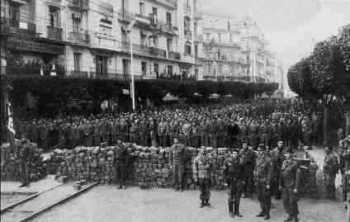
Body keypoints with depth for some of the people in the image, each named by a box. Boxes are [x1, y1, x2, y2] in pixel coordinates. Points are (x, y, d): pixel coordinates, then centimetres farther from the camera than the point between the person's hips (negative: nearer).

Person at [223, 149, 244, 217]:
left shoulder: (240, 161, 3)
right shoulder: (228, 161, -4)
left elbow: (242, 171, 11)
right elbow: (225, 171, 0)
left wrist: (243, 179, 7)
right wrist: (226, 179, -4)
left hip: (238, 180, 3)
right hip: (231, 181, -2)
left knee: (238, 196, 7)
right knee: (231, 196, 2)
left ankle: (237, 211, 17)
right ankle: (231, 211, 12)